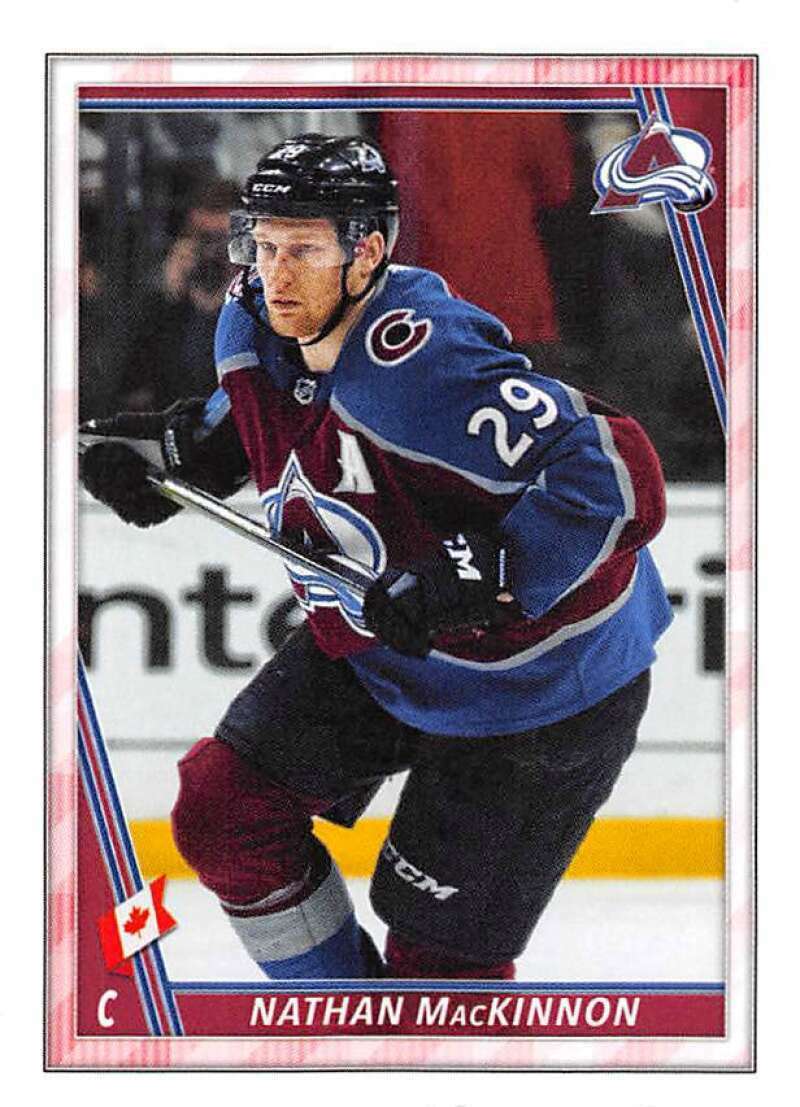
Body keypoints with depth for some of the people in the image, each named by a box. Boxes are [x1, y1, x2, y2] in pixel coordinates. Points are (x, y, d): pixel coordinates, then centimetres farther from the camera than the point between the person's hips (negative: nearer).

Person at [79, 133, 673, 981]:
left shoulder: (426, 364, -35)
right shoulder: (254, 327, -8)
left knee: (441, 952, -1)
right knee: (222, 812, 4)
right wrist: (171, 450, -1)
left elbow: (619, 486, -39)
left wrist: (479, 577, -44)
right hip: (372, 653, 8)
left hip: (538, 682, -8)